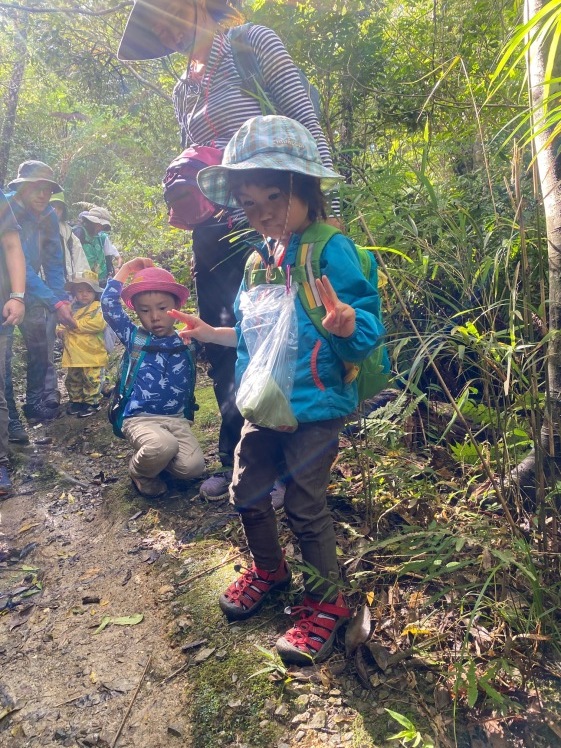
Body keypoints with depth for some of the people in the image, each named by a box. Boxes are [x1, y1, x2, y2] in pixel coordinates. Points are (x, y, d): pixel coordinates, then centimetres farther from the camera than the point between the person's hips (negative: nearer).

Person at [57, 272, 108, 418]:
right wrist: (60, 331, -9)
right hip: (73, 354, 7)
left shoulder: (97, 307, -8)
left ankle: (92, 402, 16)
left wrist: (75, 324, -18)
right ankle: (76, 400, 32)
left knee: (91, 380, 2)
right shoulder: (71, 308, 11)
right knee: (73, 380, 18)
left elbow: (97, 324, -25)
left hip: (92, 354, -7)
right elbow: (62, 323, 17)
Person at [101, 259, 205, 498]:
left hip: (176, 418, 3)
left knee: (193, 466, -22)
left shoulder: (187, 341, 8)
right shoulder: (134, 338, 3)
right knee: (163, 446, -35)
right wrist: (126, 269, 2)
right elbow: (108, 304, -3)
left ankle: (155, 458, 13)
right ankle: (141, 471, 2)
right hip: (140, 419, -2)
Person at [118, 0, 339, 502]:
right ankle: (235, 460, 24)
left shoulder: (252, 42, 3)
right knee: (222, 349, 8)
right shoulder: (184, 89, 23)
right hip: (212, 234, 7)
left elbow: (306, 121, -4)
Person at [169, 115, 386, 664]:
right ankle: (268, 569, 45)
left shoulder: (332, 251, -16)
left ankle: (325, 602, 26)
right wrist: (210, 334, 17)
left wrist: (346, 325, -42)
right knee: (247, 493, 17)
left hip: (315, 409, -7)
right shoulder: (261, 259, 7)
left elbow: (365, 336, -22)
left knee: (305, 505, 2)